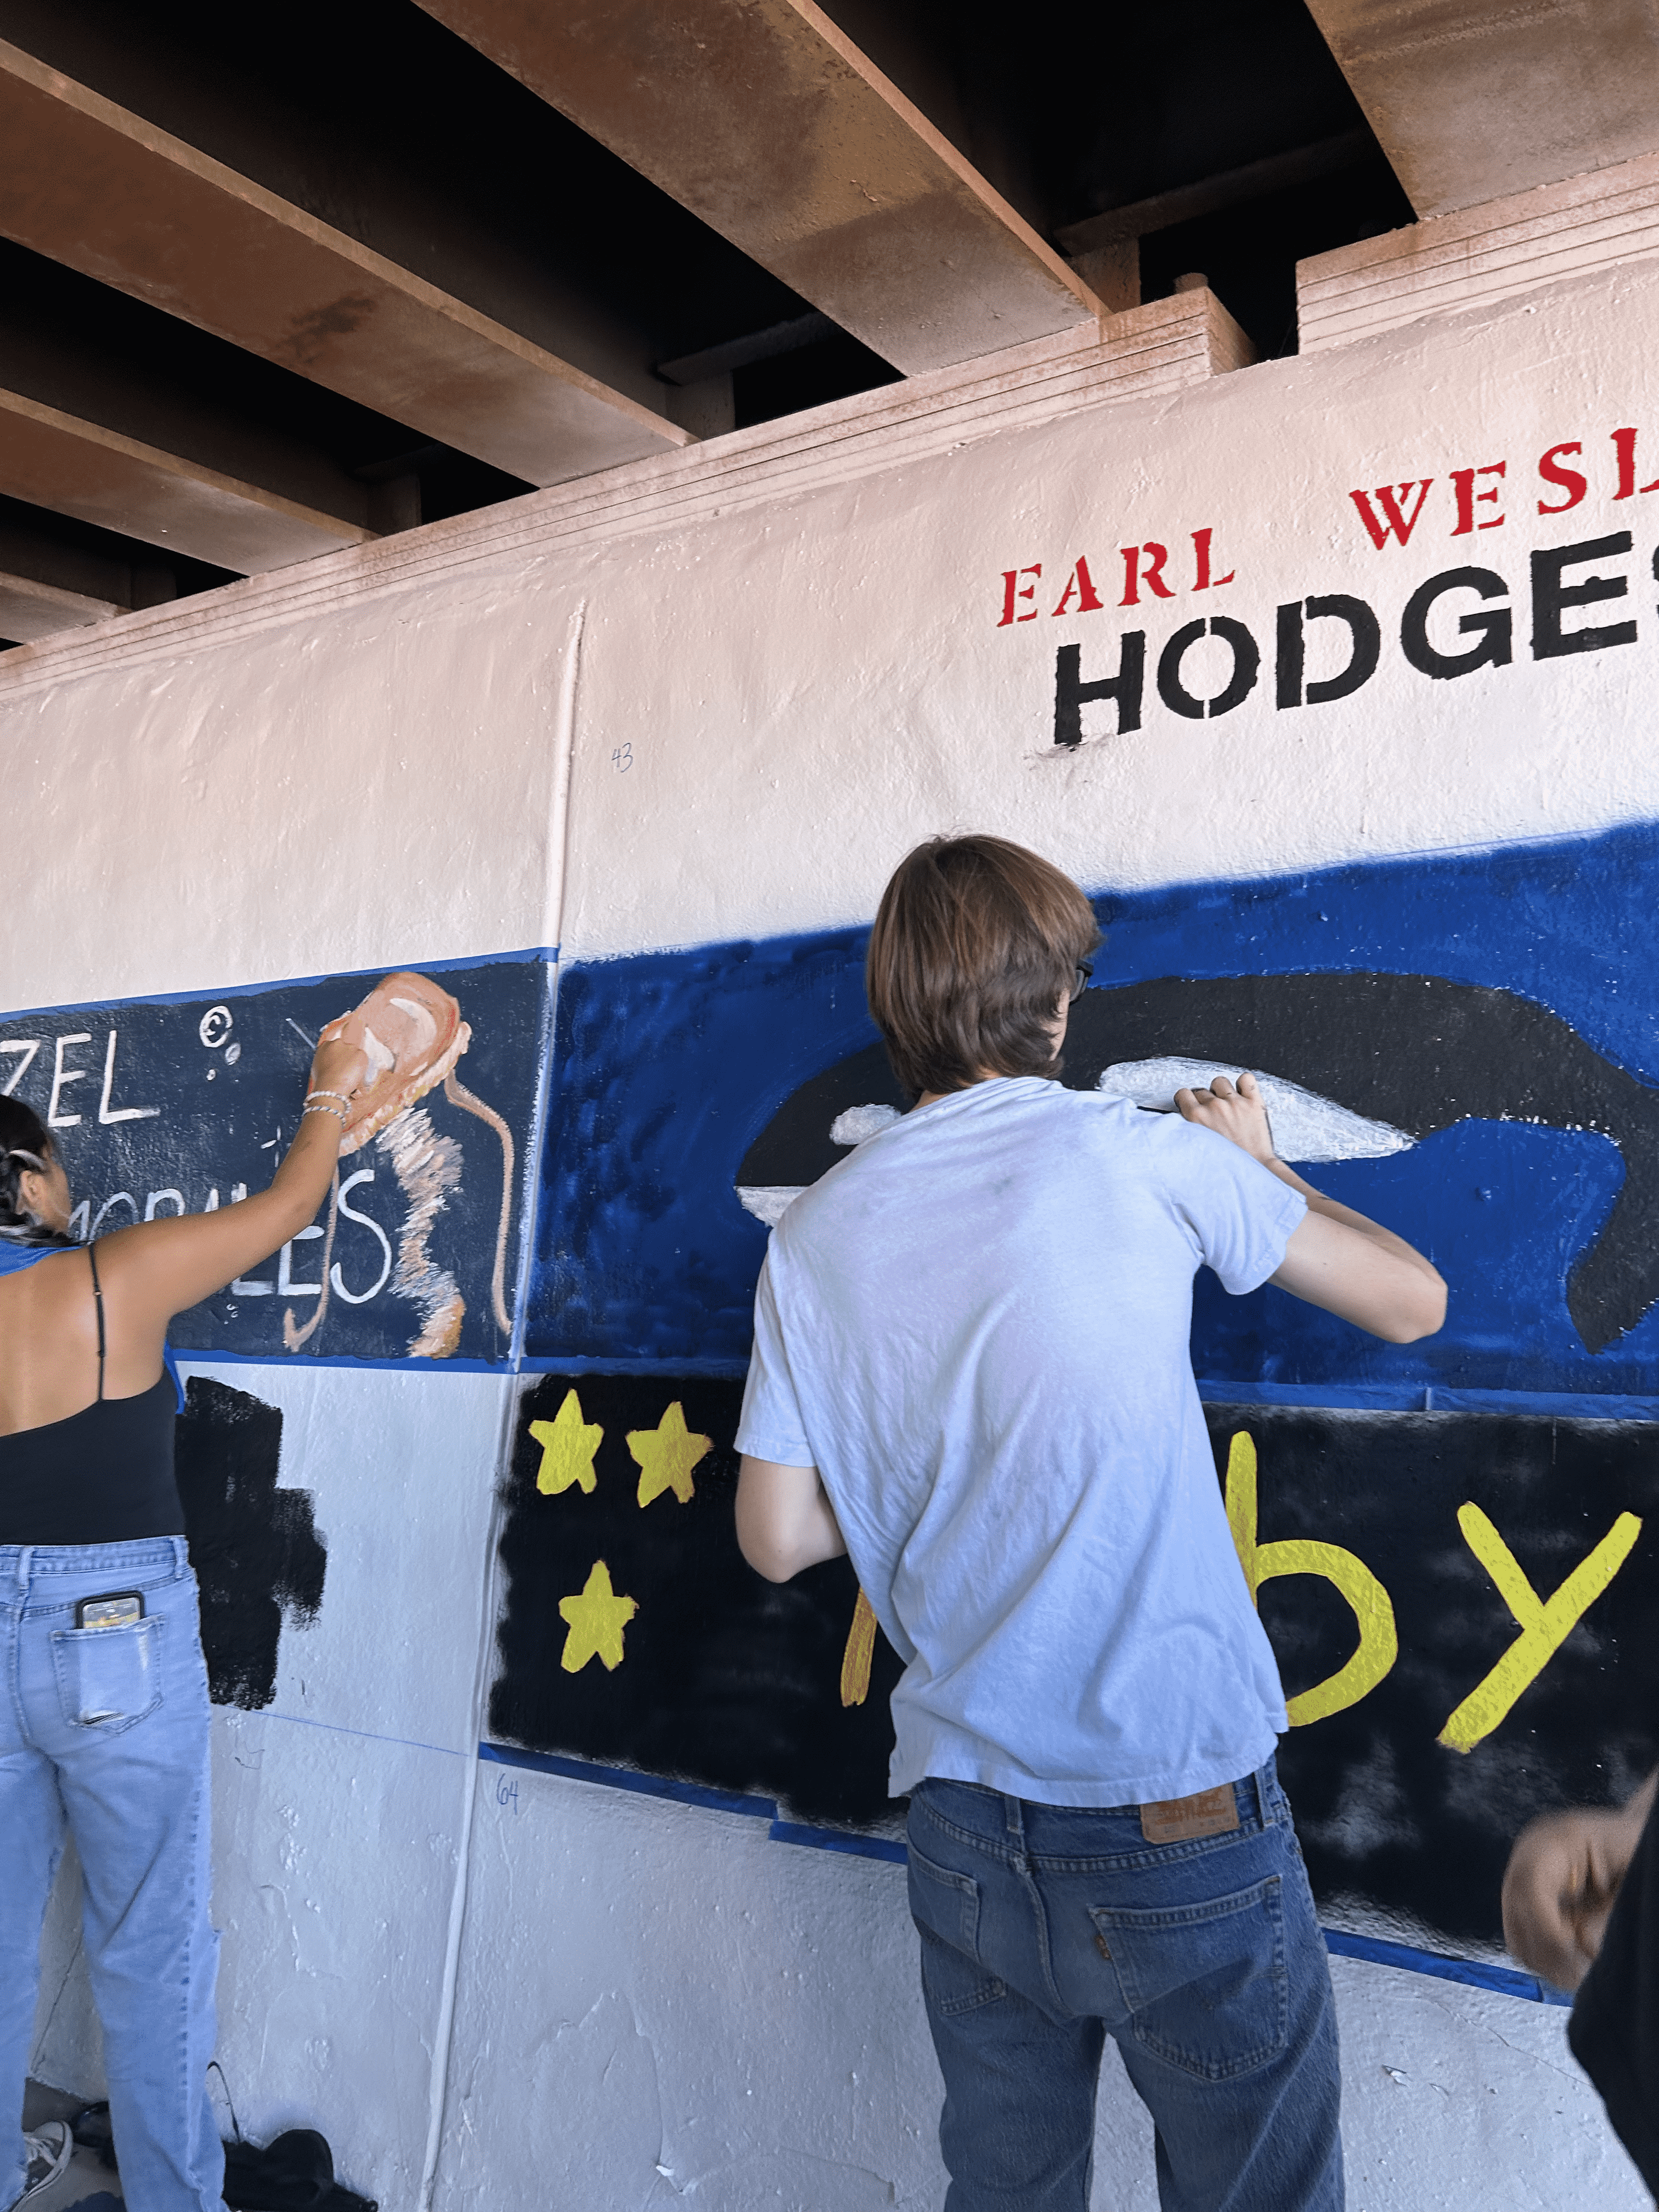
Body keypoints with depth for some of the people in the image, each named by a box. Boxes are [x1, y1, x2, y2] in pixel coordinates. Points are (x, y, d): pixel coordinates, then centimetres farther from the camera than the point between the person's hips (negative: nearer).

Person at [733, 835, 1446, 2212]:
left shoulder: (815, 1234, 0)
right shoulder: (1140, 1155, -10)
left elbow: (778, 1538, 4)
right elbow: (1411, 1300, 2)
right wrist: (1255, 1168, 16)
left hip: (966, 1826, 4)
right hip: (1183, 1822, -3)